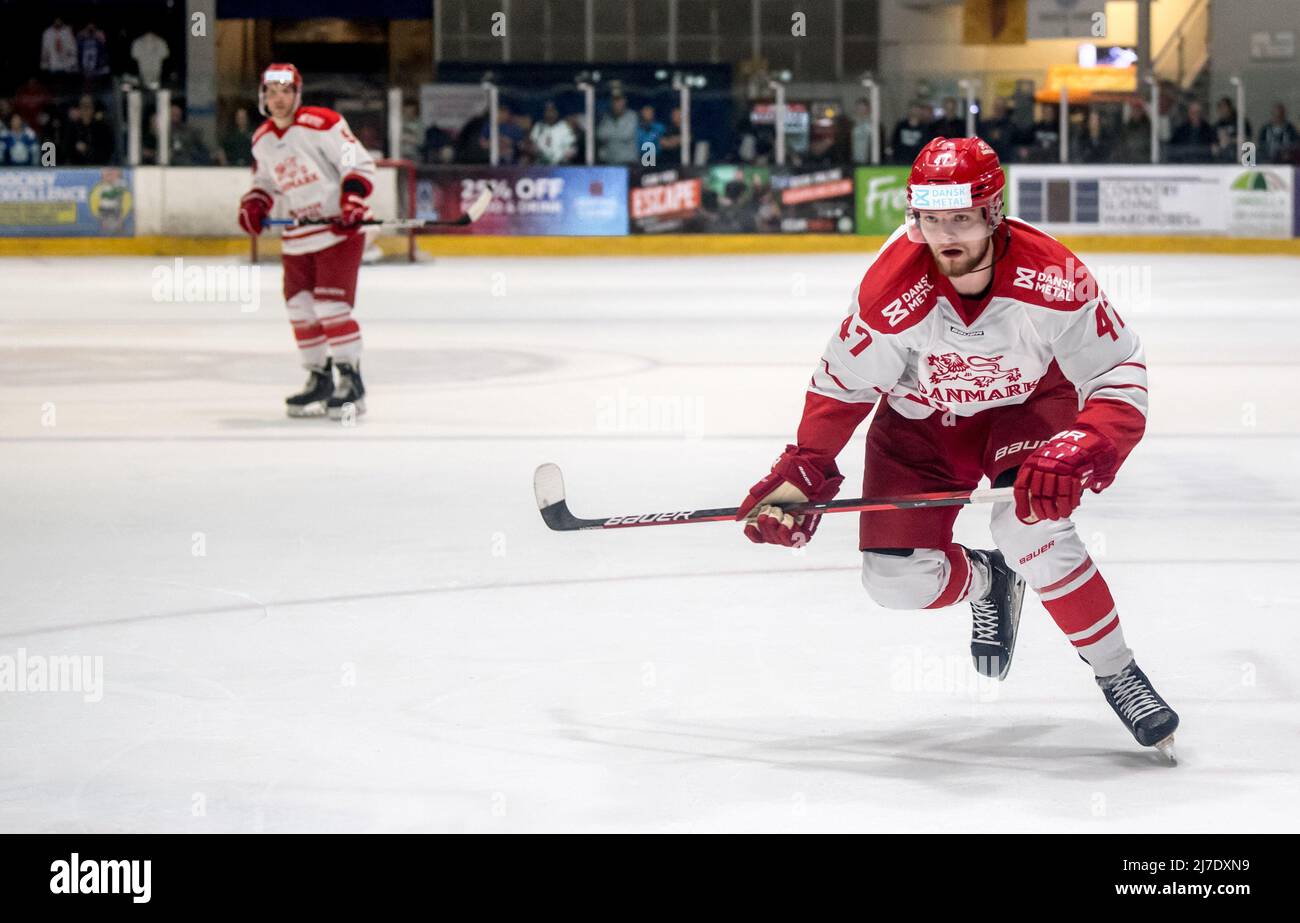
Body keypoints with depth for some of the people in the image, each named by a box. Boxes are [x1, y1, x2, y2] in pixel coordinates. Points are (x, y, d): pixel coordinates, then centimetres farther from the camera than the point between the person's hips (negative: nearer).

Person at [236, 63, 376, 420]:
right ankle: (319, 379, 18)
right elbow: (265, 180, 23)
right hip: (299, 233, 7)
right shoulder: (262, 140, 8)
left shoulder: (321, 124, -15)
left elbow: (359, 161, -16)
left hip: (339, 227, -7)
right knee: (299, 306, 6)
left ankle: (352, 382, -9)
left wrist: (352, 196, -30)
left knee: (332, 304, -15)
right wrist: (254, 203, 4)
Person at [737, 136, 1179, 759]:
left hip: (1030, 404, -2)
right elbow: (842, 383, -12)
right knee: (895, 579, -10)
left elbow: (1120, 375, -24)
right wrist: (804, 473, -15)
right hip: (922, 421, 2)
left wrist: (1080, 451, -40)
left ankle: (1116, 672, -11)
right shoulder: (892, 289, -29)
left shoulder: (1051, 279, -31)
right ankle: (986, 584, 27)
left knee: (1029, 526, -30)